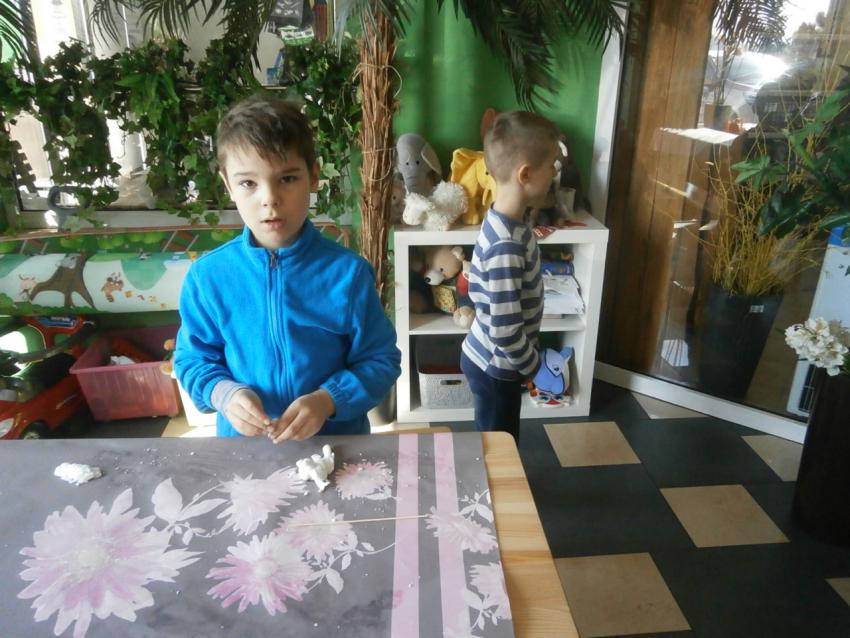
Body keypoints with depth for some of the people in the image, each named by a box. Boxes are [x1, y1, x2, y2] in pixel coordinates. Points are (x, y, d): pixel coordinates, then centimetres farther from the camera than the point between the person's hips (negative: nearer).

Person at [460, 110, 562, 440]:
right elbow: (505, 332, -30)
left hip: (487, 358, 8)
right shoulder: (507, 245, -31)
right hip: (496, 366, -8)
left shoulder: (501, 221, -2)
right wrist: (532, 364, -11)